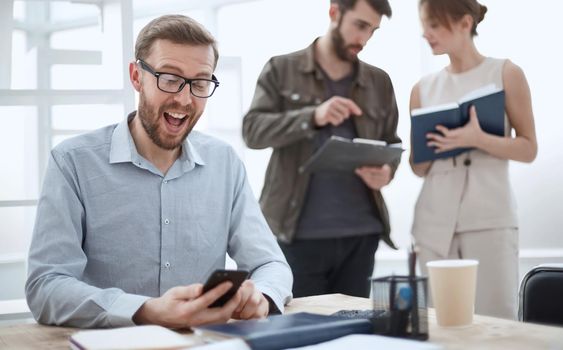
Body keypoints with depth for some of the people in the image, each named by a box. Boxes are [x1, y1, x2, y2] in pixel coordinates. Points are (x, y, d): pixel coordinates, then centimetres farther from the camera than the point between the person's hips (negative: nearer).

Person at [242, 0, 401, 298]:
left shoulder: (379, 82, 11)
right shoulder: (281, 70, 3)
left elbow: (391, 145, 16)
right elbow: (252, 130, -6)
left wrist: (386, 171, -8)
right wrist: (313, 116, -22)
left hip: (361, 234, 3)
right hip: (298, 233, -3)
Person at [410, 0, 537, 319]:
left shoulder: (506, 73, 3)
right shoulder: (424, 88, 11)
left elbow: (529, 149, -1)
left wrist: (477, 139, -17)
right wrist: (429, 149, -8)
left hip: (490, 219, -3)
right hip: (434, 221, 3)